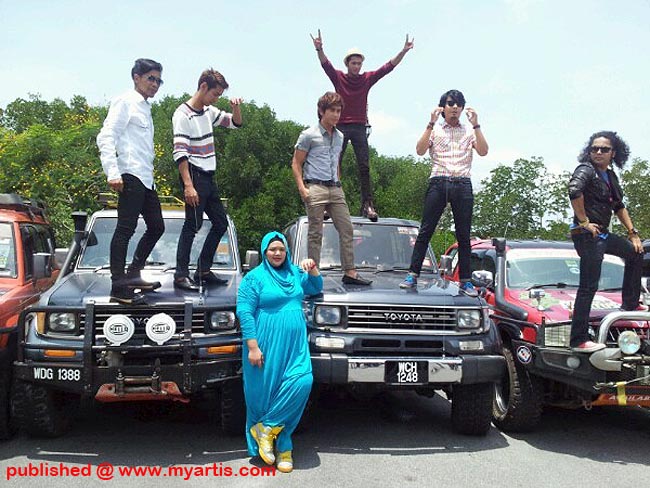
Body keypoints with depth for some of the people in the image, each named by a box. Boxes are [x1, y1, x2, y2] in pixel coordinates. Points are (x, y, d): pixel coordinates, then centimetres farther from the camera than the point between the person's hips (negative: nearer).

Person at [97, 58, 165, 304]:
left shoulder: (145, 109, 23)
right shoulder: (125, 102, -2)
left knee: (156, 228, 12)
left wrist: (151, 178, 17)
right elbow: (105, 138, -12)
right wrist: (113, 173, -21)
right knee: (125, 229, -10)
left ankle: (133, 275, 22)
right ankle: (118, 288, -7)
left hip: (146, 178, 9)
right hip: (130, 176, -9)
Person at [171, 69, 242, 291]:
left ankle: (203, 271, 18)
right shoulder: (183, 115, -11)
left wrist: (236, 107, 3)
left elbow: (235, 122, 26)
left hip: (208, 177, 9)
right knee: (193, 225, -11)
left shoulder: (209, 112, 13)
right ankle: (181, 275, -4)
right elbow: (180, 153, -18)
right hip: (194, 176, -9)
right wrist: (188, 185, -26)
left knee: (221, 223, 10)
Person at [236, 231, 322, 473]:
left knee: (302, 383, -12)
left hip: (295, 344, 4)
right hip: (267, 346, -4)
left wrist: (313, 270, 3)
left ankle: (267, 427, 4)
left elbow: (316, 288, 25)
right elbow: (244, 312, -9)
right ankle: (282, 447, 16)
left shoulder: (295, 272, 13)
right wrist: (252, 346, -15)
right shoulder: (254, 278, -3)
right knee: (265, 392, 0)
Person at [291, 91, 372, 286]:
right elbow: (296, 164, -1)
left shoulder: (339, 136, 17)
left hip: (335, 189, 6)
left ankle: (350, 272, 6)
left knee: (346, 228, 1)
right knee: (315, 232, -3)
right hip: (315, 188, -6)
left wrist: (338, 183, 17)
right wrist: (302, 188, -11)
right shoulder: (309, 135, -1)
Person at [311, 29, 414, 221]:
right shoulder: (338, 78, 2)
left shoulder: (367, 79, 7)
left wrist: (403, 52, -8)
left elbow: (388, 67, 2)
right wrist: (319, 49, -33)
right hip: (341, 126, -2)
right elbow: (326, 64, -14)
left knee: (364, 167, -3)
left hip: (360, 128, 2)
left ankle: (368, 204, -4)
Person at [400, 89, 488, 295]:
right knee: (425, 232, -5)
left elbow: (483, 151, 2)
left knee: (463, 235, 2)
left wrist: (476, 125, -4)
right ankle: (412, 275, -3)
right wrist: (431, 124, -7)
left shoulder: (469, 131, 17)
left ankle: (466, 280, 6)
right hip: (438, 183, -1)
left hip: (462, 185, 1)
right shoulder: (434, 130, 14)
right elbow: (420, 150, -3)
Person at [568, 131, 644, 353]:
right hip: (587, 235, -9)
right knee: (588, 287, -10)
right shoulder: (586, 170, -10)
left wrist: (633, 233, 20)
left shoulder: (610, 176, 16)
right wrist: (584, 221, -24)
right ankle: (578, 340, -7)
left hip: (603, 234, 9)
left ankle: (630, 306, 33)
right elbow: (574, 190, -31)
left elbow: (619, 206, 24)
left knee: (635, 253, 26)